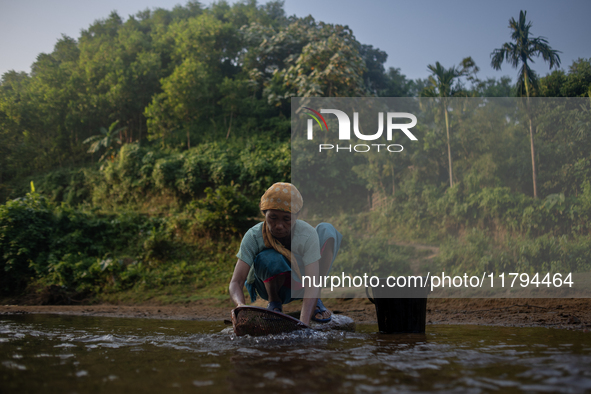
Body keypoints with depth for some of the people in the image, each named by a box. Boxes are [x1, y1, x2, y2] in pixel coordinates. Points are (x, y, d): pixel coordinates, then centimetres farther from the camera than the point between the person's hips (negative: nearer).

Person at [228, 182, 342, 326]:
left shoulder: (307, 235, -29)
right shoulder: (253, 237, -28)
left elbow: (312, 284, -36)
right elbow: (236, 282, -33)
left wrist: (304, 321, -53)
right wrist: (241, 305, -57)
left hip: (299, 285, 2)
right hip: (271, 284, -2)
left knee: (327, 230, -20)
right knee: (270, 258, -39)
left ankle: (315, 301, -6)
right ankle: (274, 303, -4)